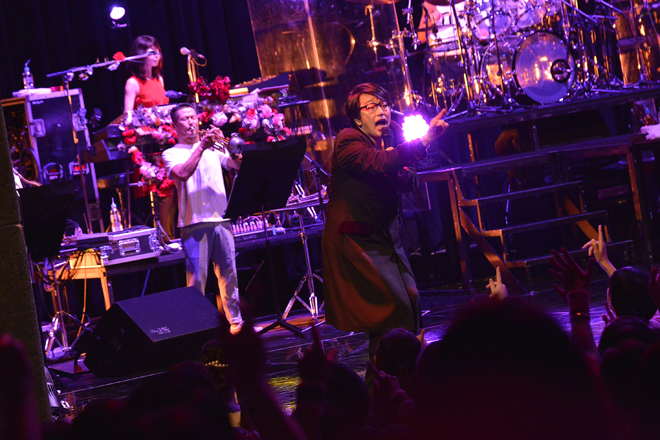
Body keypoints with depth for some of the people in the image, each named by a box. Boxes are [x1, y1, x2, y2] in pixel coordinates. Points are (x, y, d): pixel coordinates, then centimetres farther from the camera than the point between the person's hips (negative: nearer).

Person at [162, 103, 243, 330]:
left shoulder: (213, 149, 19)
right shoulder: (171, 153, 7)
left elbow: (239, 164, 7)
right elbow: (183, 174, -13)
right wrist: (201, 148, -14)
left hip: (220, 220, 4)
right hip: (194, 223, -4)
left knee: (228, 273, 3)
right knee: (197, 277, -8)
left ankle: (235, 320, 9)